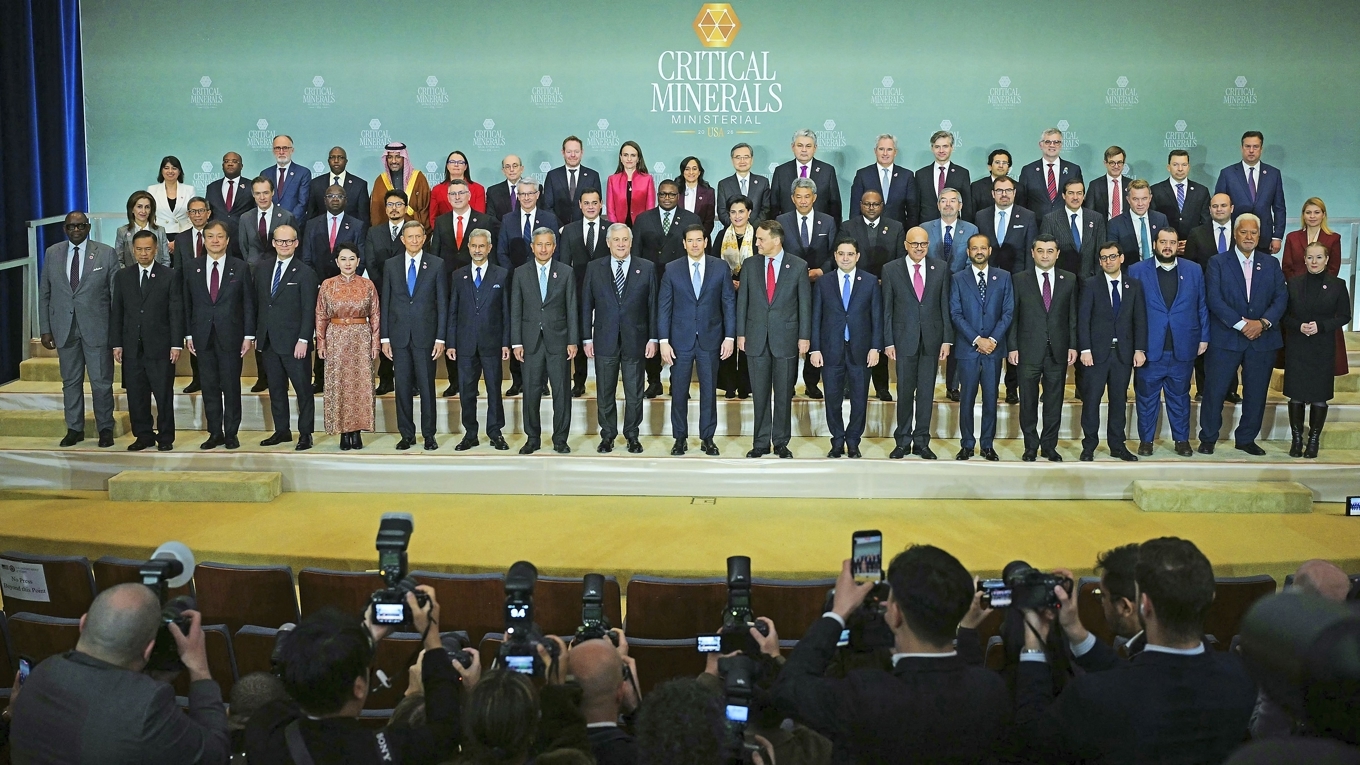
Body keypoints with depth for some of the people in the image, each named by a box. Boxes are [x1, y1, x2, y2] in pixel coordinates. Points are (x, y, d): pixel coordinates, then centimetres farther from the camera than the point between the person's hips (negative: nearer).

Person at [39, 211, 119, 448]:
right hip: (64, 328, 3)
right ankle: (74, 429, 20)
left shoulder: (106, 253, 0)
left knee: (101, 382, 1)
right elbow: (44, 294, 9)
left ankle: (105, 428, 13)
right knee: (71, 381, 10)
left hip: (97, 328, -3)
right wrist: (45, 329, 4)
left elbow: (116, 293, -1)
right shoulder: (52, 254, 7)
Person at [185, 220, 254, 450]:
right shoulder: (192, 268, 7)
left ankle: (231, 433, 11)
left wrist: (249, 336, -5)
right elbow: (187, 304, 8)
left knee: (231, 386, 2)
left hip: (230, 336, -2)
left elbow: (249, 304, 0)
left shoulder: (240, 268, 1)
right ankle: (214, 433, 14)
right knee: (209, 387, 6)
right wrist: (188, 335, 2)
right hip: (203, 337, 2)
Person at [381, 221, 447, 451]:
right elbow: (385, 302, 8)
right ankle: (407, 434, 13)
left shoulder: (436, 265, 3)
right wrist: (384, 337, 3)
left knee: (427, 386, 2)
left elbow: (442, 303, 1)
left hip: (425, 335, -2)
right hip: (399, 335, 2)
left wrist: (440, 338, -5)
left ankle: (429, 435, 10)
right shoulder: (390, 265, 8)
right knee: (403, 387, 5)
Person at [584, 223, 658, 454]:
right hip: (605, 341, 1)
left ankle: (632, 436, 19)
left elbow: (653, 305, 2)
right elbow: (586, 305, 5)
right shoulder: (594, 269, 4)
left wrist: (653, 338, -3)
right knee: (604, 393, 7)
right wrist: (587, 338, 0)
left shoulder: (647, 268, 2)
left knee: (634, 393, 6)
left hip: (635, 340, -1)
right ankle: (607, 436, 18)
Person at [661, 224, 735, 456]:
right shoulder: (672, 269, 1)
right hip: (681, 339, 0)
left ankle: (707, 438, 18)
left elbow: (729, 303, 2)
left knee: (709, 391, 7)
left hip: (710, 339, 0)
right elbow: (664, 306, 0)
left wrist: (730, 337, -4)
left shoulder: (721, 267, 1)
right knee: (678, 391, 4)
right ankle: (680, 438, 16)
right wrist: (664, 341, -5)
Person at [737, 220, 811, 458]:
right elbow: (742, 301, 7)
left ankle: (781, 442, 15)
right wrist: (741, 333, 3)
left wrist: (804, 336, -3)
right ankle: (761, 443, 13)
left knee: (784, 395, 5)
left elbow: (805, 304, 0)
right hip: (756, 338, 2)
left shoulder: (798, 266, -1)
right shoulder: (749, 264, 5)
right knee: (760, 394, 5)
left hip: (786, 338, -2)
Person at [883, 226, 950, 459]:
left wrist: (947, 339, 0)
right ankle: (902, 442, 14)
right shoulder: (891, 270, 1)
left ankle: (921, 441, 15)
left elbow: (945, 305, 5)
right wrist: (888, 342, -4)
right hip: (904, 339, -1)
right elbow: (887, 309, 1)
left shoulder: (941, 268, 5)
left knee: (926, 392, 6)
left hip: (931, 339, 1)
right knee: (904, 392, 4)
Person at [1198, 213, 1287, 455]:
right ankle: (1208, 438, 13)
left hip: (1262, 339, 3)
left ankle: (1246, 439, 21)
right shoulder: (1218, 262, 0)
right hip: (1226, 338, -3)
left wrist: (1264, 322, -14)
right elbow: (1214, 298, -9)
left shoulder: (1271, 264, 10)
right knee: (1215, 390, 0)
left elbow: (1281, 297, 3)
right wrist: (1241, 324, -17)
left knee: (1256, 393, 8)